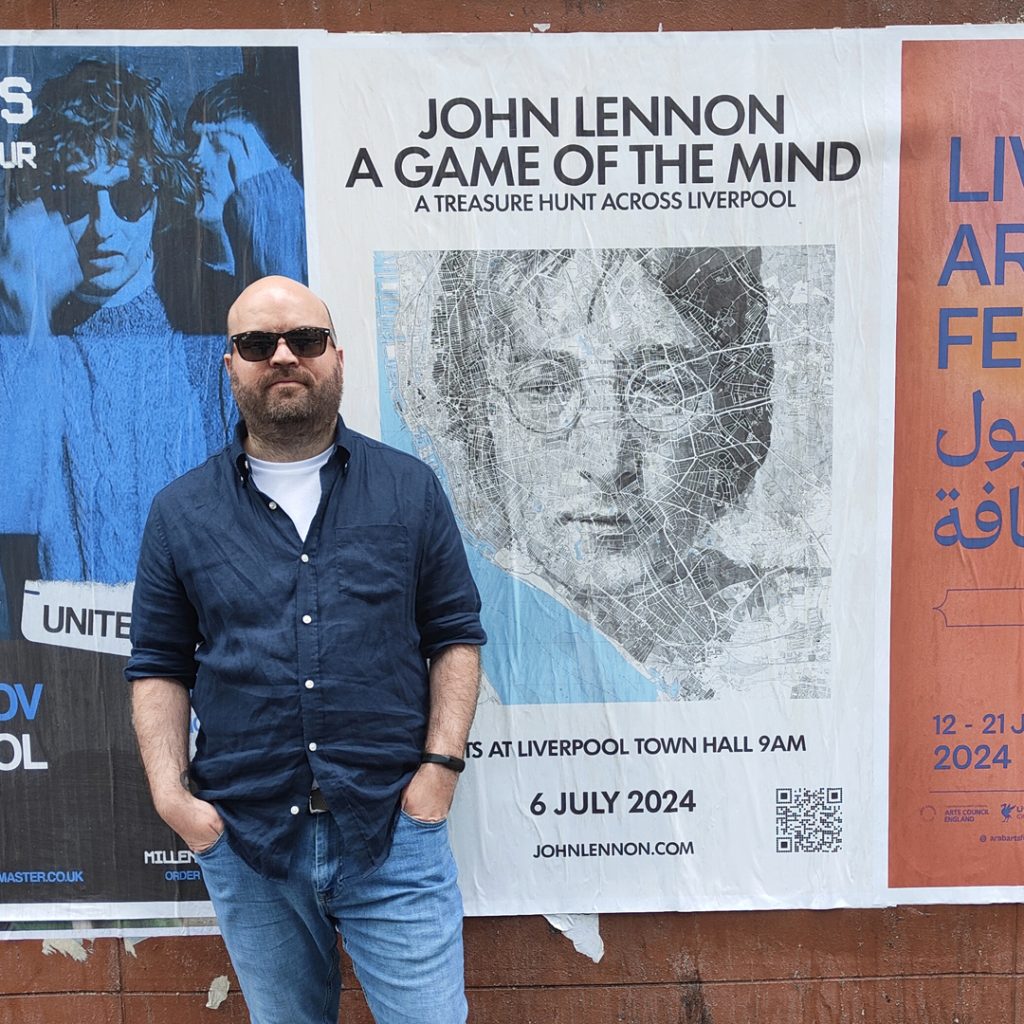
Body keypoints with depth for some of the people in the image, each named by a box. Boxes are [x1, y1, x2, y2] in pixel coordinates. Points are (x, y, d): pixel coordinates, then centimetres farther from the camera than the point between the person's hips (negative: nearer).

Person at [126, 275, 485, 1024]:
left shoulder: (411, 488, 1)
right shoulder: (181, 511, 4)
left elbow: (456, 635, 2)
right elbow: (159, 666, 6)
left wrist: (441, 766, -8)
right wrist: (170, 792, -5)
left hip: (393, 828, -1)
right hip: (242, 837, 2)